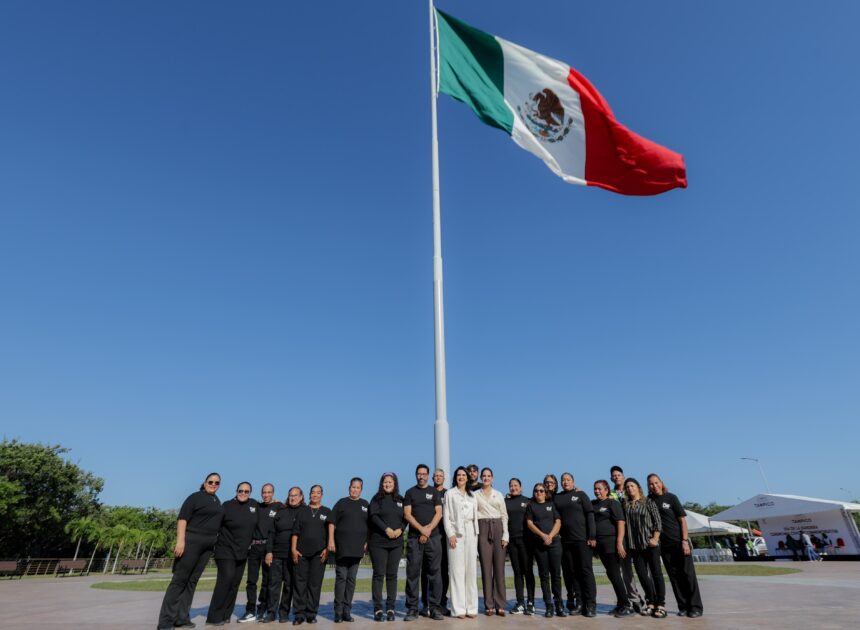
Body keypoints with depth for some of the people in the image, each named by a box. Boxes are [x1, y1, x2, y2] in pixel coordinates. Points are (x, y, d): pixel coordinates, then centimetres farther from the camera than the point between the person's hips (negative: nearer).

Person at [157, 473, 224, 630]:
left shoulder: (217, 501, 16)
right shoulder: (195, 497, -6)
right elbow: (182, 518, -12)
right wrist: (180, 541, -22)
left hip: (208, 546, 7)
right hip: (191, 541, -7)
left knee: (192, 581, 9)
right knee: (179, 579, -4)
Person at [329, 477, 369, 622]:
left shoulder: (366, 505, 10)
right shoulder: (341, 503, 2)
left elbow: (370, 526, 13)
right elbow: (332, 523, -1)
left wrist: (367, 543, 6)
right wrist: (331, 540, -8)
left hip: (357, 547, 3)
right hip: (342, 547, -3)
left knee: (351, 579, 8)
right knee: (341, 577, -2)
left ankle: (347, 610, 16)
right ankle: (338, 611, 7)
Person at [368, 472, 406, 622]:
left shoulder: (400, 500, 12)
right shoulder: (376, 499, 3)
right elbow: (374, 516, -9)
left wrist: (400, 529, -10)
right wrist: (387, 529, -19)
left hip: (396, 542, 3)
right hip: (378, 542, -2)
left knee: (392, 575, 5)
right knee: (379, 574, 0)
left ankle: (390, 608, 11)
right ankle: (377, 608, 7)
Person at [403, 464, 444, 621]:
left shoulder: (434, 492, 11)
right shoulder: (410, 492, 9)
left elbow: (439, 513, 3)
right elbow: (407, 514, 0)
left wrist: (428, 529, -10)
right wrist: (421, 529, -11)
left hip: (433, 537, 0)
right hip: (414, 537, 0)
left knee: (434, 572, 1)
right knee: (413, 572, 0)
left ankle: (434, 608, 8)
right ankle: (412, 608, 7)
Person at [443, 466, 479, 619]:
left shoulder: (472, 495, 16)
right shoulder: (450, 494, 5)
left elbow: (476, 516, 15)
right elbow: (446, 516, 0)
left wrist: (476, 534, 5)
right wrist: (450, 534, -9)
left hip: (470, 533, 4)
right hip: (456, 533, -4)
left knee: (471, 570, 3)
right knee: (457, 570, -4)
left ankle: (471, 607, 9)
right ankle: (458, 608, 0)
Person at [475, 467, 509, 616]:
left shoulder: (499, 495, 11)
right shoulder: (475, 495, 7)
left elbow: (504, 515, 8)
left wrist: (505, 535, -1)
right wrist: (474, 534, -5)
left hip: (498, 528, 1)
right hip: (482, 529, -1)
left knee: (499, 567, 1)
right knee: (486, 566, 0)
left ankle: (500, 605, 7)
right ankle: (489, 605, 7)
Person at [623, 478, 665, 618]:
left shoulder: (648, 502, 0)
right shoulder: (625, 505, 8)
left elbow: (657, 521, -4)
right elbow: (623, 523, 10)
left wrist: (655, 539, -11)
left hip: (650, 543, -3)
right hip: (635, 545, 3)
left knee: (656, 572, 1)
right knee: (641, 573, 5)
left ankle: (661, 604, 9)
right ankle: (651, 602, 18)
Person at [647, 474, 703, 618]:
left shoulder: (670, 497, -3)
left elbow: (682, 520, -4)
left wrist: (685, 541, -11)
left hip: (679, 542, -3)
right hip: (664, 545, 3)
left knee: (688, 574, 0)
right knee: (674, 576, 7)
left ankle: (696, 607, 8)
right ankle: (683, 607, 16)